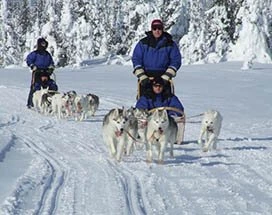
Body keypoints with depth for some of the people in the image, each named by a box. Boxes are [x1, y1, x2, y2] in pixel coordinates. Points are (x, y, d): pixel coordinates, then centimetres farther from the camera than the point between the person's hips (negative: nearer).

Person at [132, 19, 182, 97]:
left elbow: (176, 61, 2)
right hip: (145, 76, 0)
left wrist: (166, 76, -10)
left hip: (163, 77, 0)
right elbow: (136, 59, 2)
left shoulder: (170, 44, 5)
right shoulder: (143, 43, 6)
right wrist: (142, 77, -10)